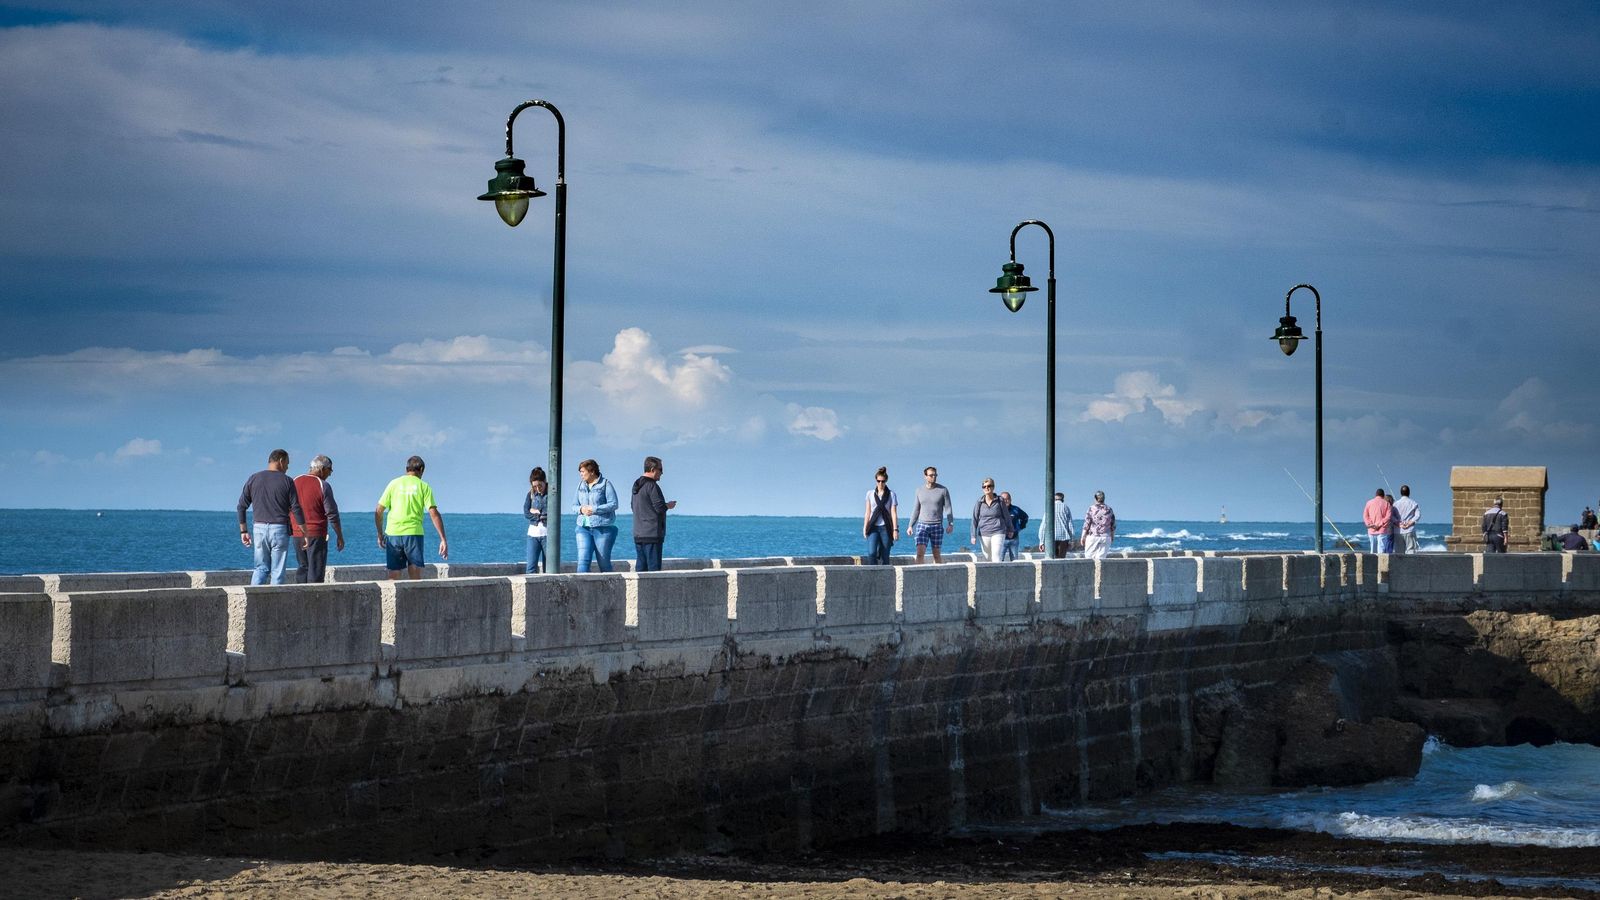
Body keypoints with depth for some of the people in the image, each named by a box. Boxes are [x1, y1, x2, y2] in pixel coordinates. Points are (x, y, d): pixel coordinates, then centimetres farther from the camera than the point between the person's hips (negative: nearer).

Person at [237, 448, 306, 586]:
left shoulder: (253, 479, 6)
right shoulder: (286, 481, -4)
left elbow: (241, 507, 5)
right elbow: (296, 509, -6)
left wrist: (243, 531, 11)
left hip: (259, 528, 3)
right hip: (279, 528, -3)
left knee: (261, 568, 10)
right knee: (277, 571, 3)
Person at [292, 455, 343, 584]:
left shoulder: (295, 482, 8)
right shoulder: (323, 486, -9)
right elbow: (332, 515, -9)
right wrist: (340, 537, -2)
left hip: (297, 534, 5)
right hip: (316, 535, -5)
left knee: (303, 568, 14)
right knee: (316, 570, -2)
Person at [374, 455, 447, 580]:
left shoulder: (394, 484, 9)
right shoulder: (424, 486, 4)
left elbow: (378, 512, 6)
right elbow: (434, 514, -5)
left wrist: (380, 535, 17)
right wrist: (443, 539, -5)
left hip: (393, 533, 2)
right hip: (414, 533, -2)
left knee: (393, 578, 6)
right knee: (415, 578, 2)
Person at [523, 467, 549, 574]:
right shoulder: (530, 494, 9)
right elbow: (526, 513, 0)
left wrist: (537, 512, -4)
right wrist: (542, 516, -10)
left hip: (548, 533, -2)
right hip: (533, 533, 2)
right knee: (531, 567, -6)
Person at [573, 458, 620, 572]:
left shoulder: (605, 484, -3)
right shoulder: (581, 485, 14)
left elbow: (613, 504, -10)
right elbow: (574, 505, 16)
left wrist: (594, 509, -16)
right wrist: (581, 509, -8)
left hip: (603, 528, -4)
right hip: (584, 527, 4)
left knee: (604, 562, 2)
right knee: (583, 560, -9)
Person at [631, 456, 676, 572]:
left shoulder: (636, 486, 14)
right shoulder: (652, 486, -14)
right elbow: (660, 508, -18)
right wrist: (668, 505, 4)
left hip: (638, 534, 9)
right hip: (652, 534, -9)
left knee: (640, 566, 9)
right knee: (654, 566, -8)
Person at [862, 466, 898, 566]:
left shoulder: (891, 495, 4)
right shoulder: (870, 494, 10)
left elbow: (894, 513, -1)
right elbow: (868, 512, 12)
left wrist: (895, 529, -7)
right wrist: (865, 528, 6)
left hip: (886, 528, -1)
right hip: (873, 527, 1)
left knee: (884, 556, -1)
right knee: (871, 553, -17)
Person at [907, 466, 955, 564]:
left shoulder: (943, 490, 0)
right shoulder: (920, 490, 8)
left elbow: (948, 508, -3)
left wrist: (950, 524, -15)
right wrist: (910, 525, 10)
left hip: (937, 526, -1)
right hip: (922, 525, 1)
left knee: (936, 554, 3)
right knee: (920, 553, -13)